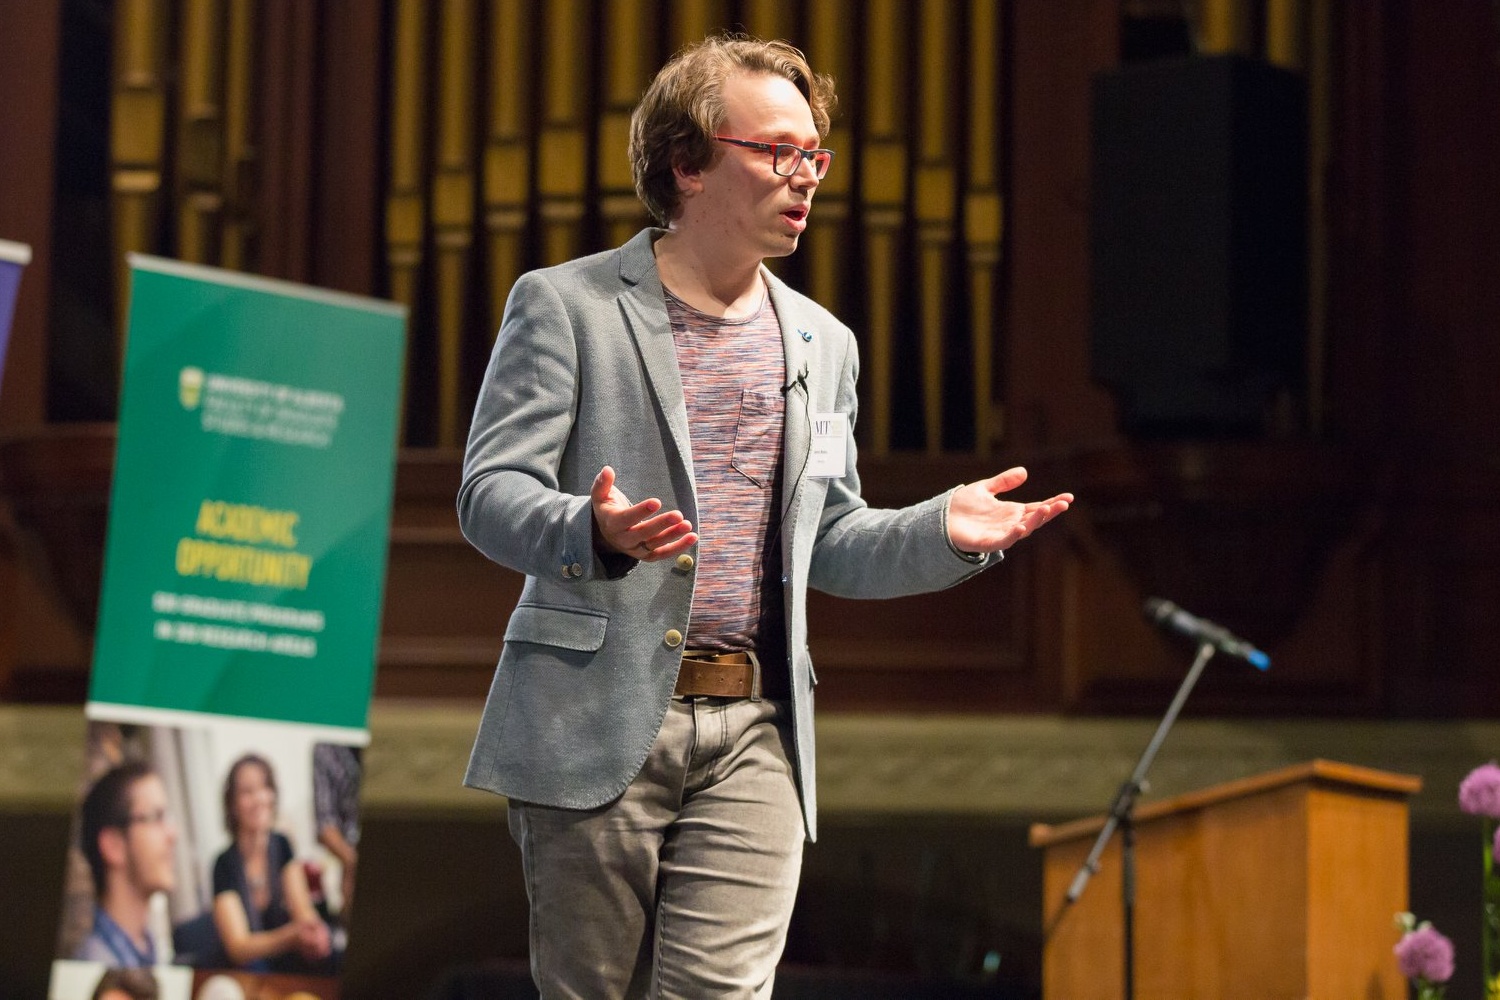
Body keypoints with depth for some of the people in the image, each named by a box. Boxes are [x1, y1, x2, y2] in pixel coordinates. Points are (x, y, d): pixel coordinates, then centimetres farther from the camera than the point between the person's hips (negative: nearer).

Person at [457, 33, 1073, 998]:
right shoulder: (565, 305, 1)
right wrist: (595, 533, -27)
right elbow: (491, 494, -6)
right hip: (598, 724, -3)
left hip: (754, 736, 4)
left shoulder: (823, 344, 18)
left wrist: (943, 531, 2)